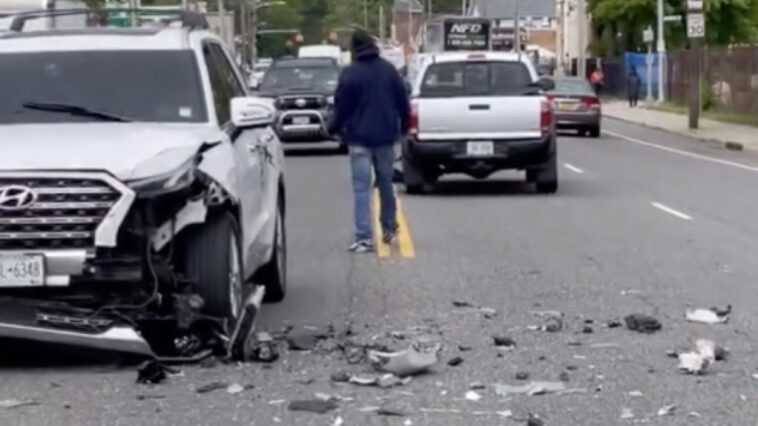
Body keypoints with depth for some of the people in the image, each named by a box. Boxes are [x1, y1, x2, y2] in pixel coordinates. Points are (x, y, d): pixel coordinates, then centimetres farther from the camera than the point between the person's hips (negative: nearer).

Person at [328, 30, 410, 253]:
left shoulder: (350, 73, -10)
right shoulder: (389, 69, 4)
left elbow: (341, 105, -7)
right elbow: (403, 101, 8)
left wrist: (334, 127, 10)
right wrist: (404, 125, 23)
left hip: (360, 137, -4)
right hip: (386, 136, 4)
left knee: (361, 188, -4)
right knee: (386, 183, 18)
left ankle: (364, 237, -9)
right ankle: (389, 229, 28)